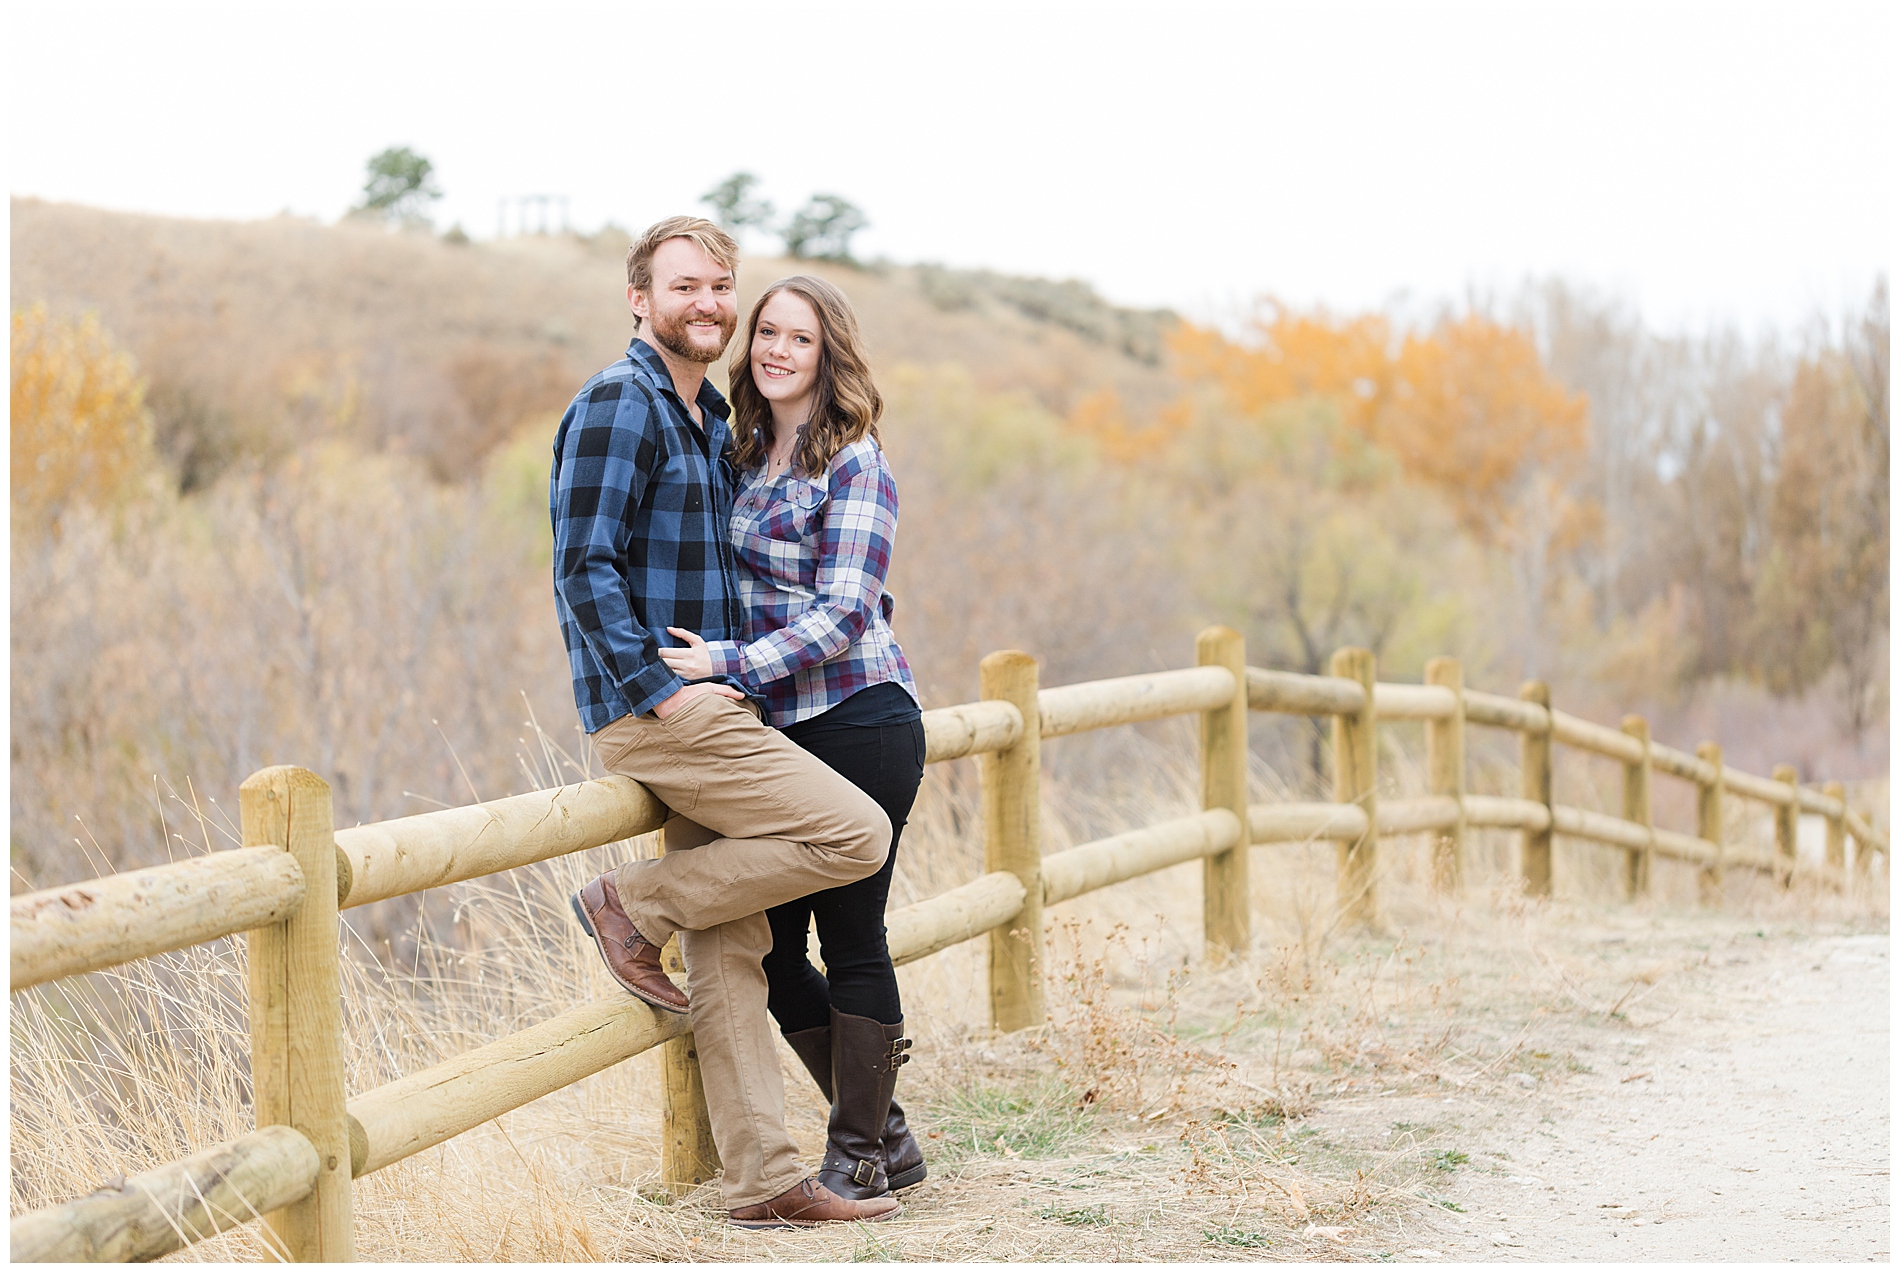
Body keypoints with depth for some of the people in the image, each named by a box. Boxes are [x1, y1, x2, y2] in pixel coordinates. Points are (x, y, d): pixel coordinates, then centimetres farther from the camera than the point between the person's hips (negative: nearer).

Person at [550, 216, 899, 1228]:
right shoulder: (617, 404, -9)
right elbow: (584, 568, -16)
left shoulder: (709, 415, 20)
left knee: (731, 948, 7)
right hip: (651, 712, -9)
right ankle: (635, 904, -4)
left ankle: (763, 1181, 9)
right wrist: (662, 689, -19)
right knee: (855, 833, -15)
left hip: (705, 708, 9)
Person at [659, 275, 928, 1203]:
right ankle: (885, 1133, 20)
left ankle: (859, 1156, 11)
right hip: (782, 732, 8)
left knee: (850, 938, -1)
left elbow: (842, 615, -16)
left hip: (858, 719, -8)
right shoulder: (746, 456, 13)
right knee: (770, 943, 6)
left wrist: (727, 663, -20)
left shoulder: (854, 466, -9)